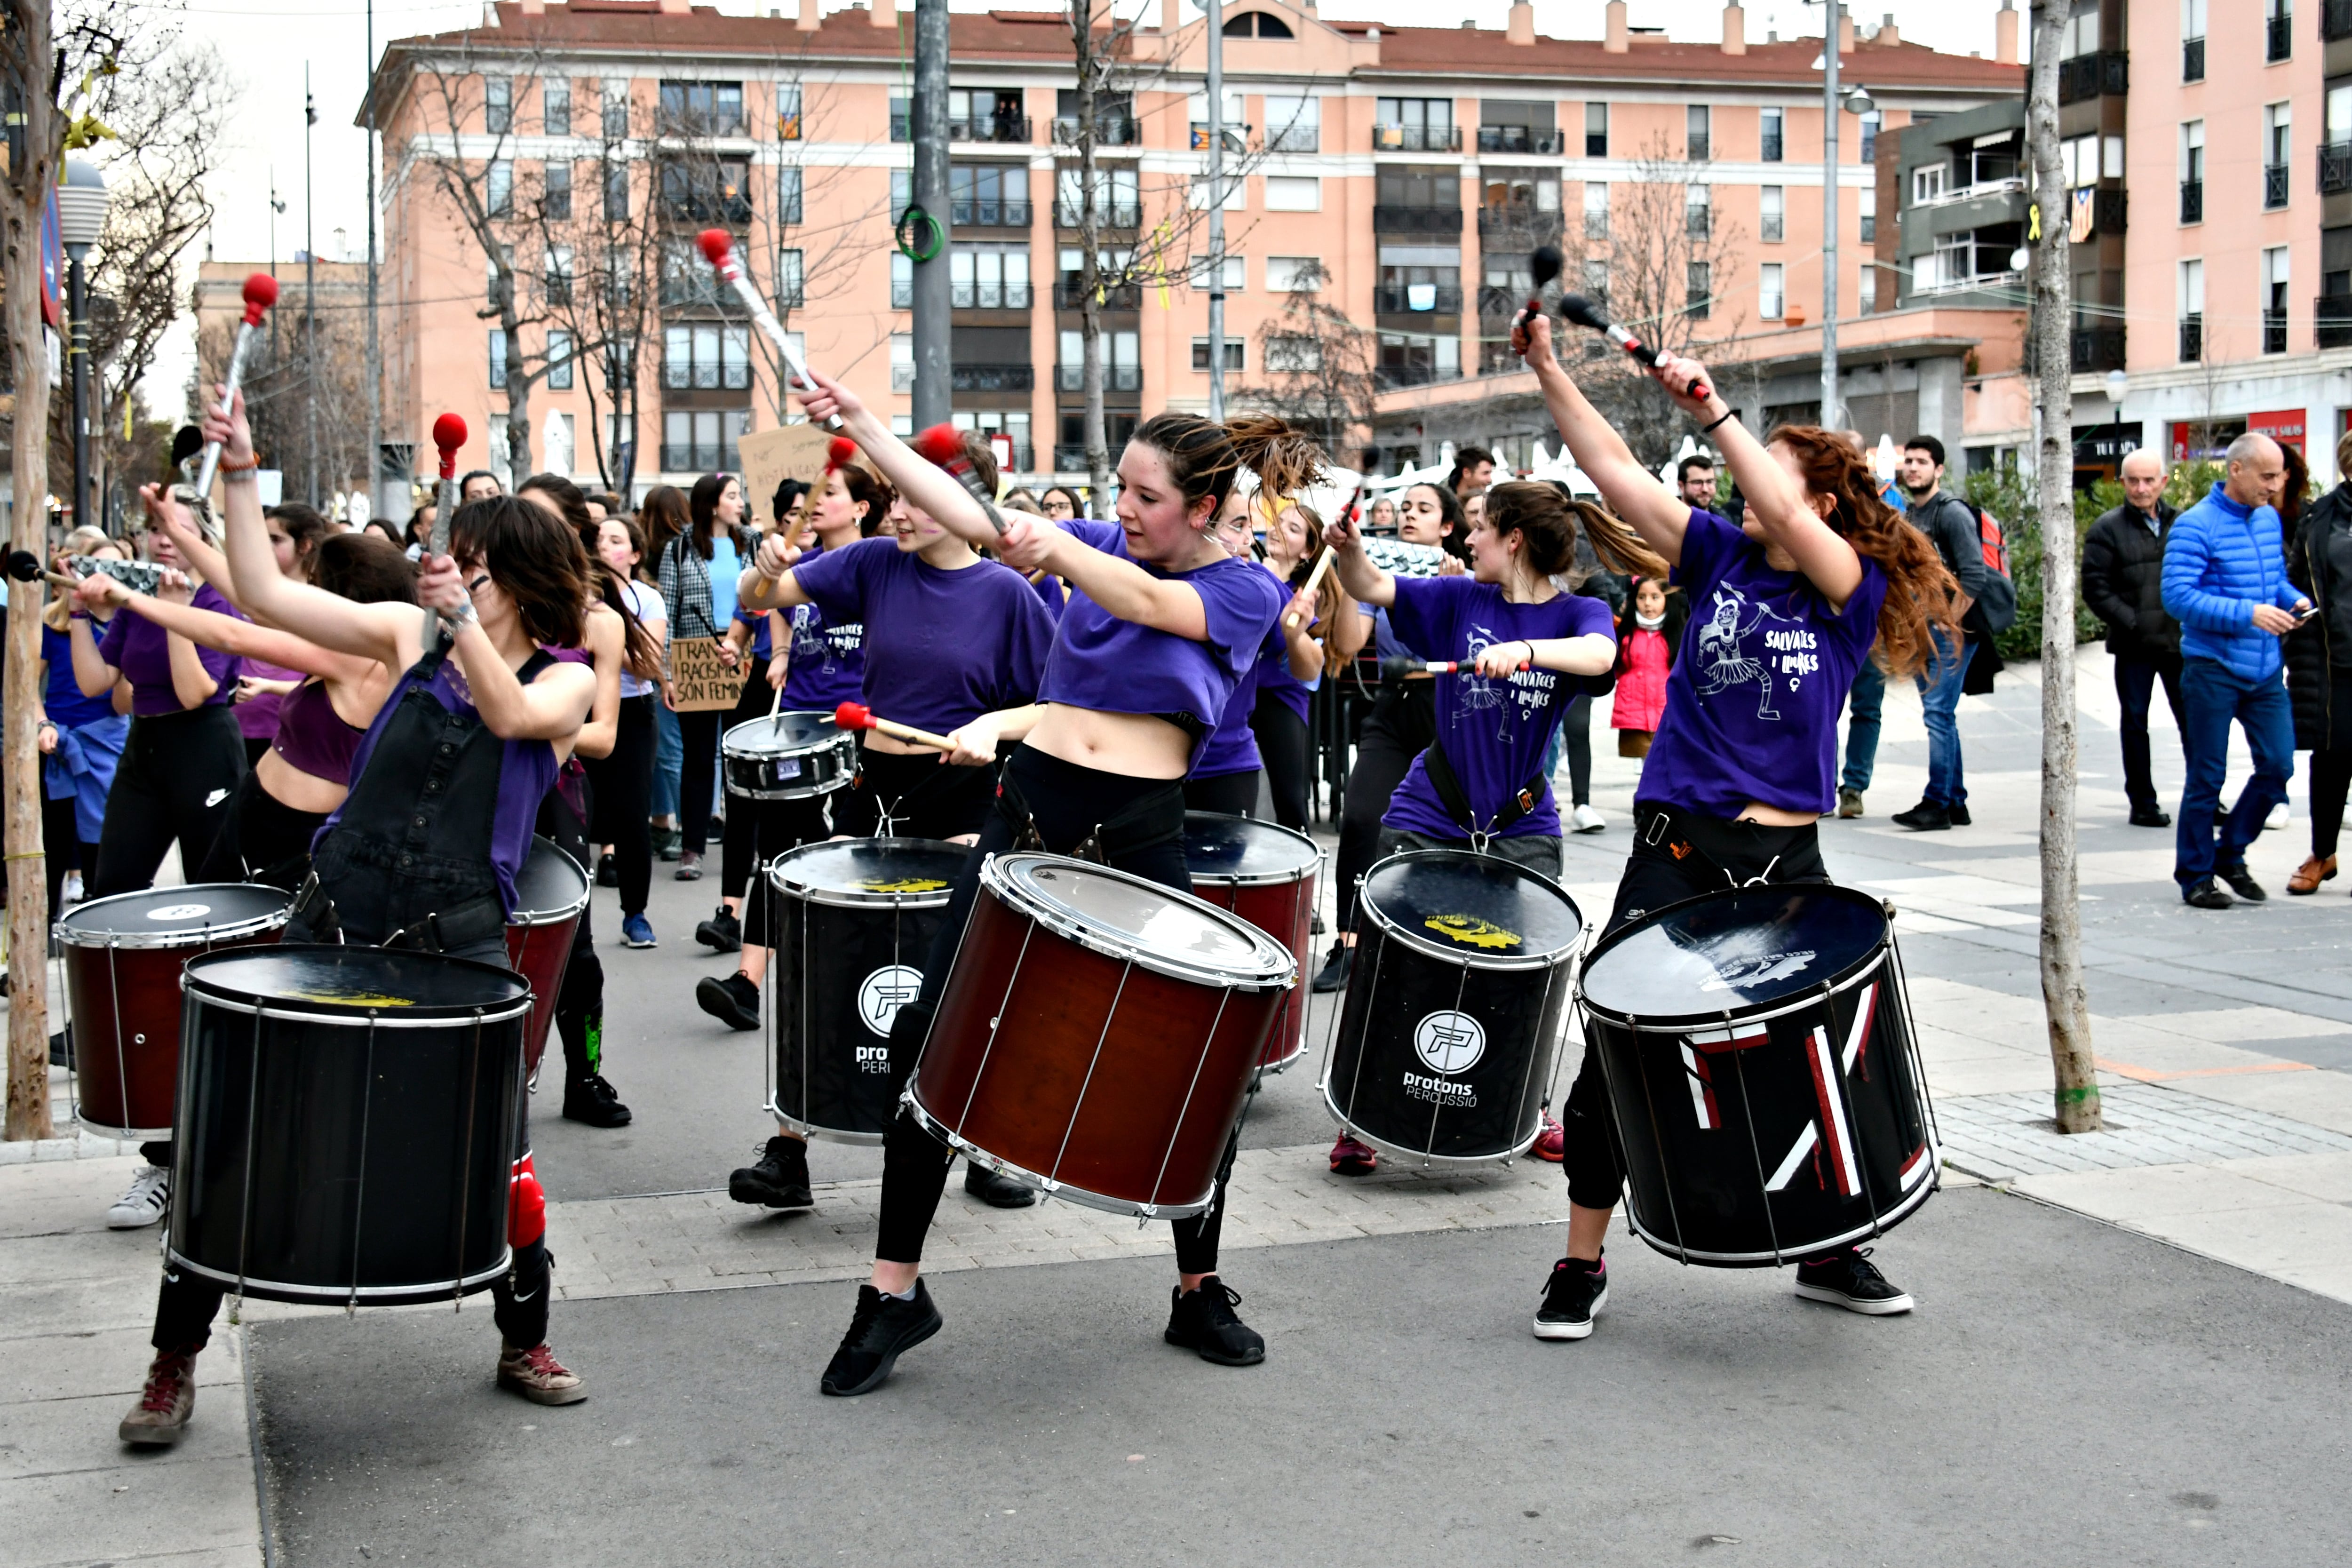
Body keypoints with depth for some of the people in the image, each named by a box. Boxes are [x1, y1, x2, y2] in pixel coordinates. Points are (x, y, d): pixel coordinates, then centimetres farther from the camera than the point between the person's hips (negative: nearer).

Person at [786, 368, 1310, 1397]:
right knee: (929, 1037, -2)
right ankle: (895, 1291, 9)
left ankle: (1199, 1290, 22)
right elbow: (967, 516, 3)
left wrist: (1055, 548, -40)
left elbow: (1148, 602, -22)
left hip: (1137, 833, -3)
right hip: (1031, 808, 3)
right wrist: (860, 425, -6)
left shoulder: (1245, 593, -2)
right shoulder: (1103, 544, 10)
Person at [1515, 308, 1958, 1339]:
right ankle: (1583, 1263, 12)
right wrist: (1548, 370, -8)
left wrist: (1712, 411, -24)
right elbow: (1616, 473, -1)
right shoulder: (1722, 557, 5)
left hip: (1787, 861, -1)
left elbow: (1787, 522, -23)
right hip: (1677, 848, 1)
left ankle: (1829, 1254, 28)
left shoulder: (1855, 594, -3)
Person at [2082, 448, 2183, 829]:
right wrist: (2133, 623, -13)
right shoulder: (2108, 529, -2)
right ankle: (2143, 804, 15)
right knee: (2135, 723, 6)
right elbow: (2096, 590, -6)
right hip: (2133, 647, -2)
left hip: (2180, 642, 2)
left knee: (2194, 721, 6)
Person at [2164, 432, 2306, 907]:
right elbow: (2177, 596, -20)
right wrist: (2247, 615, -24)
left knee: (2278, 766, 4)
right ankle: (2196, 877, 14)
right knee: (2207, 777, 2)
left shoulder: (2270, 519, 11)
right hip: (2213, 670, -6)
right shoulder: (2195, 526, -13)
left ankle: (2230, 852, 23)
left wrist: (2295, 600, 0)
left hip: (2264, 670, 7)